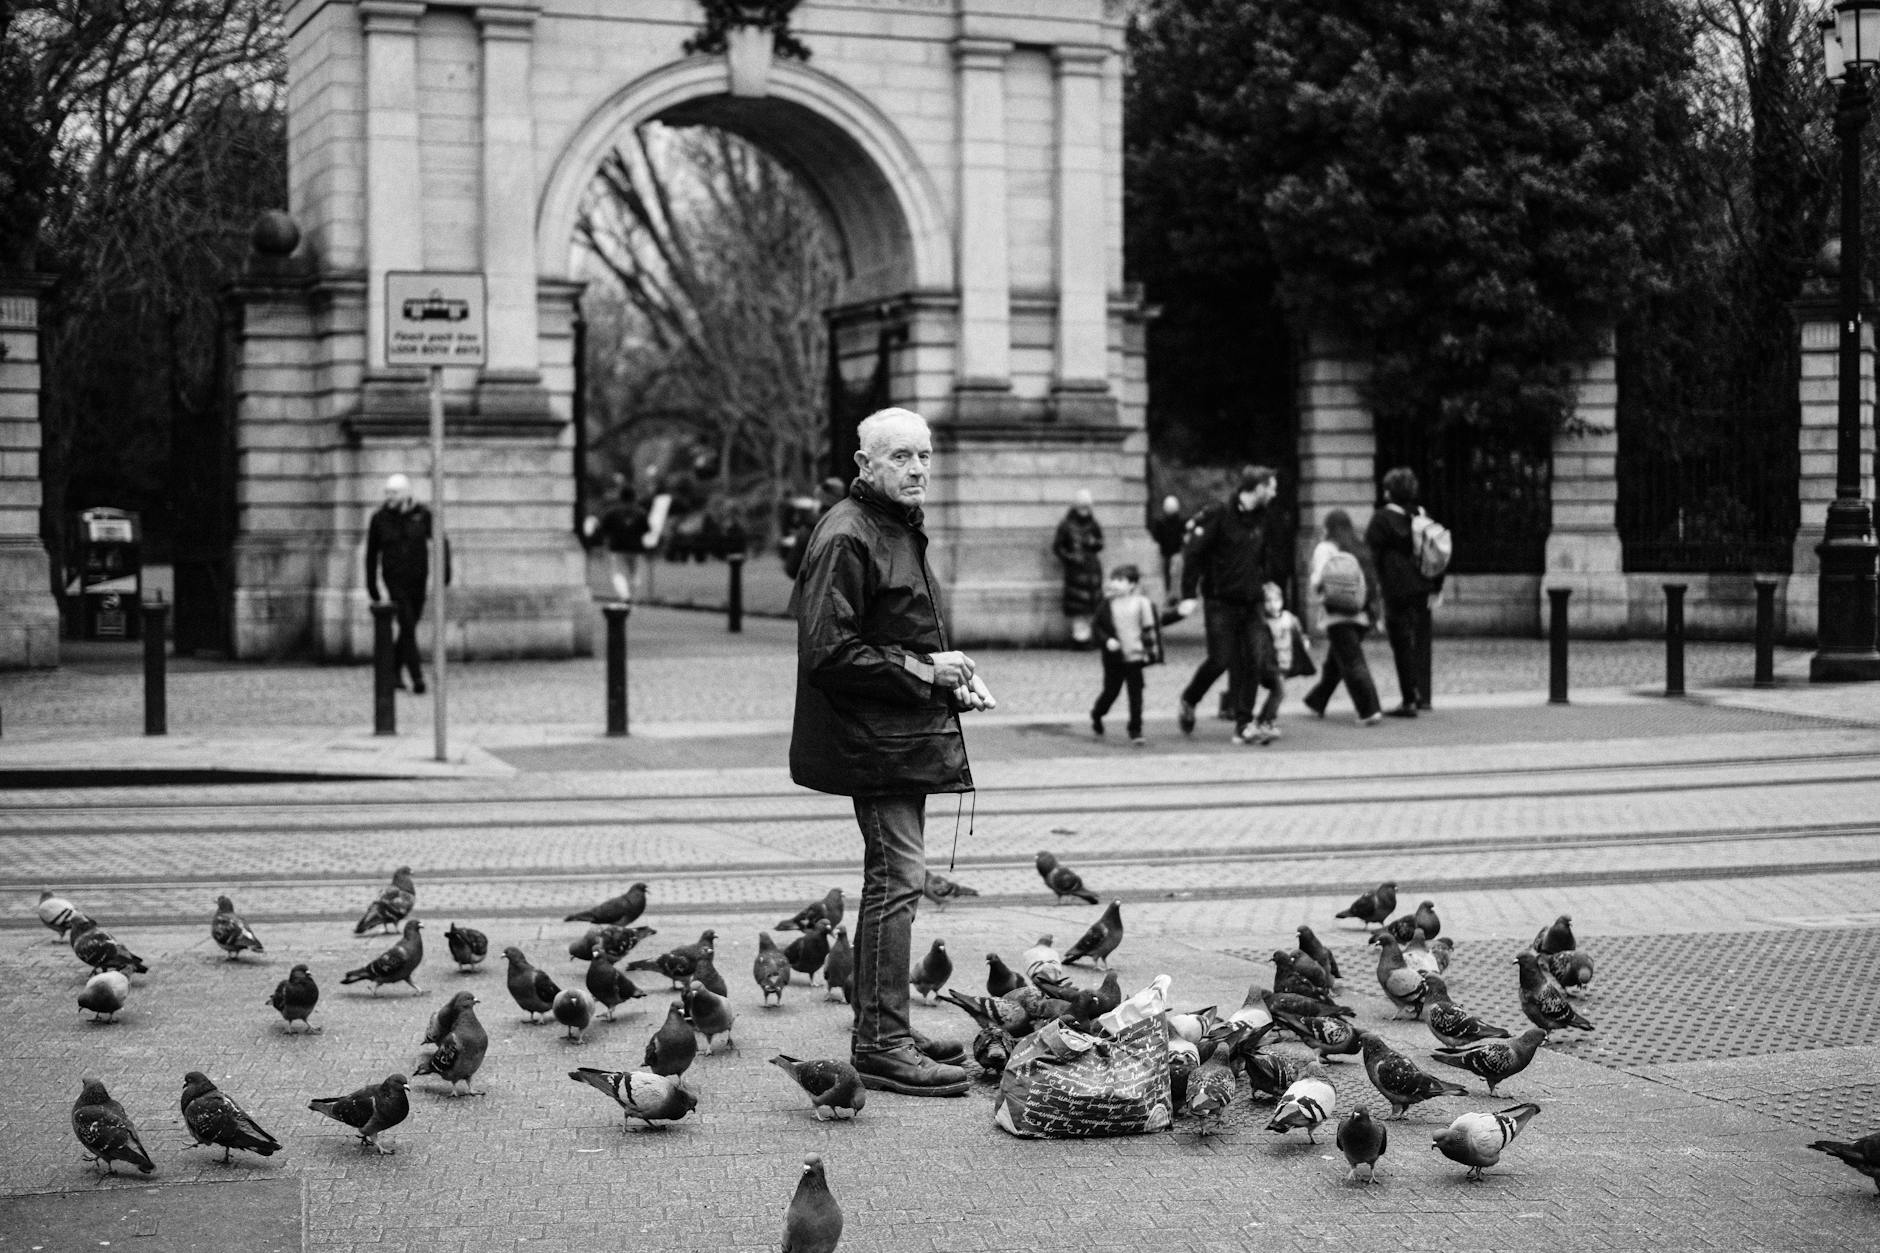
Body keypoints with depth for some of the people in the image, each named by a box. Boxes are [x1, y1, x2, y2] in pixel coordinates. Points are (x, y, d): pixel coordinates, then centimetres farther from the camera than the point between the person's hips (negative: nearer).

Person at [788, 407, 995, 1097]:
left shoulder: (901, 530, 18)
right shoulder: (846, 537, -16)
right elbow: (828, 654, -22)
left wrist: (952, 679, 13)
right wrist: (922, 670, -18)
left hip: (905, 731, 10)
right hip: (875, 736, -10)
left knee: (896, 879, 14)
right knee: (896, 879, -10)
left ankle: (887, 1031, 23)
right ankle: (881, 1045, -6)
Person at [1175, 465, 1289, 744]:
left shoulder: (1265, 518, 8)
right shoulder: (1217, 515, -11)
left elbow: (1272, 554, 19)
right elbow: (1192, 553, -12)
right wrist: (1188, 595, -16)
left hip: (1253, 603, 5)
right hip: (1221, 603, -5)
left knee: (1255, 661, -6)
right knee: (1221, 660, -5)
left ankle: (1243, 724, -1)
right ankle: (1187, 703, 21)